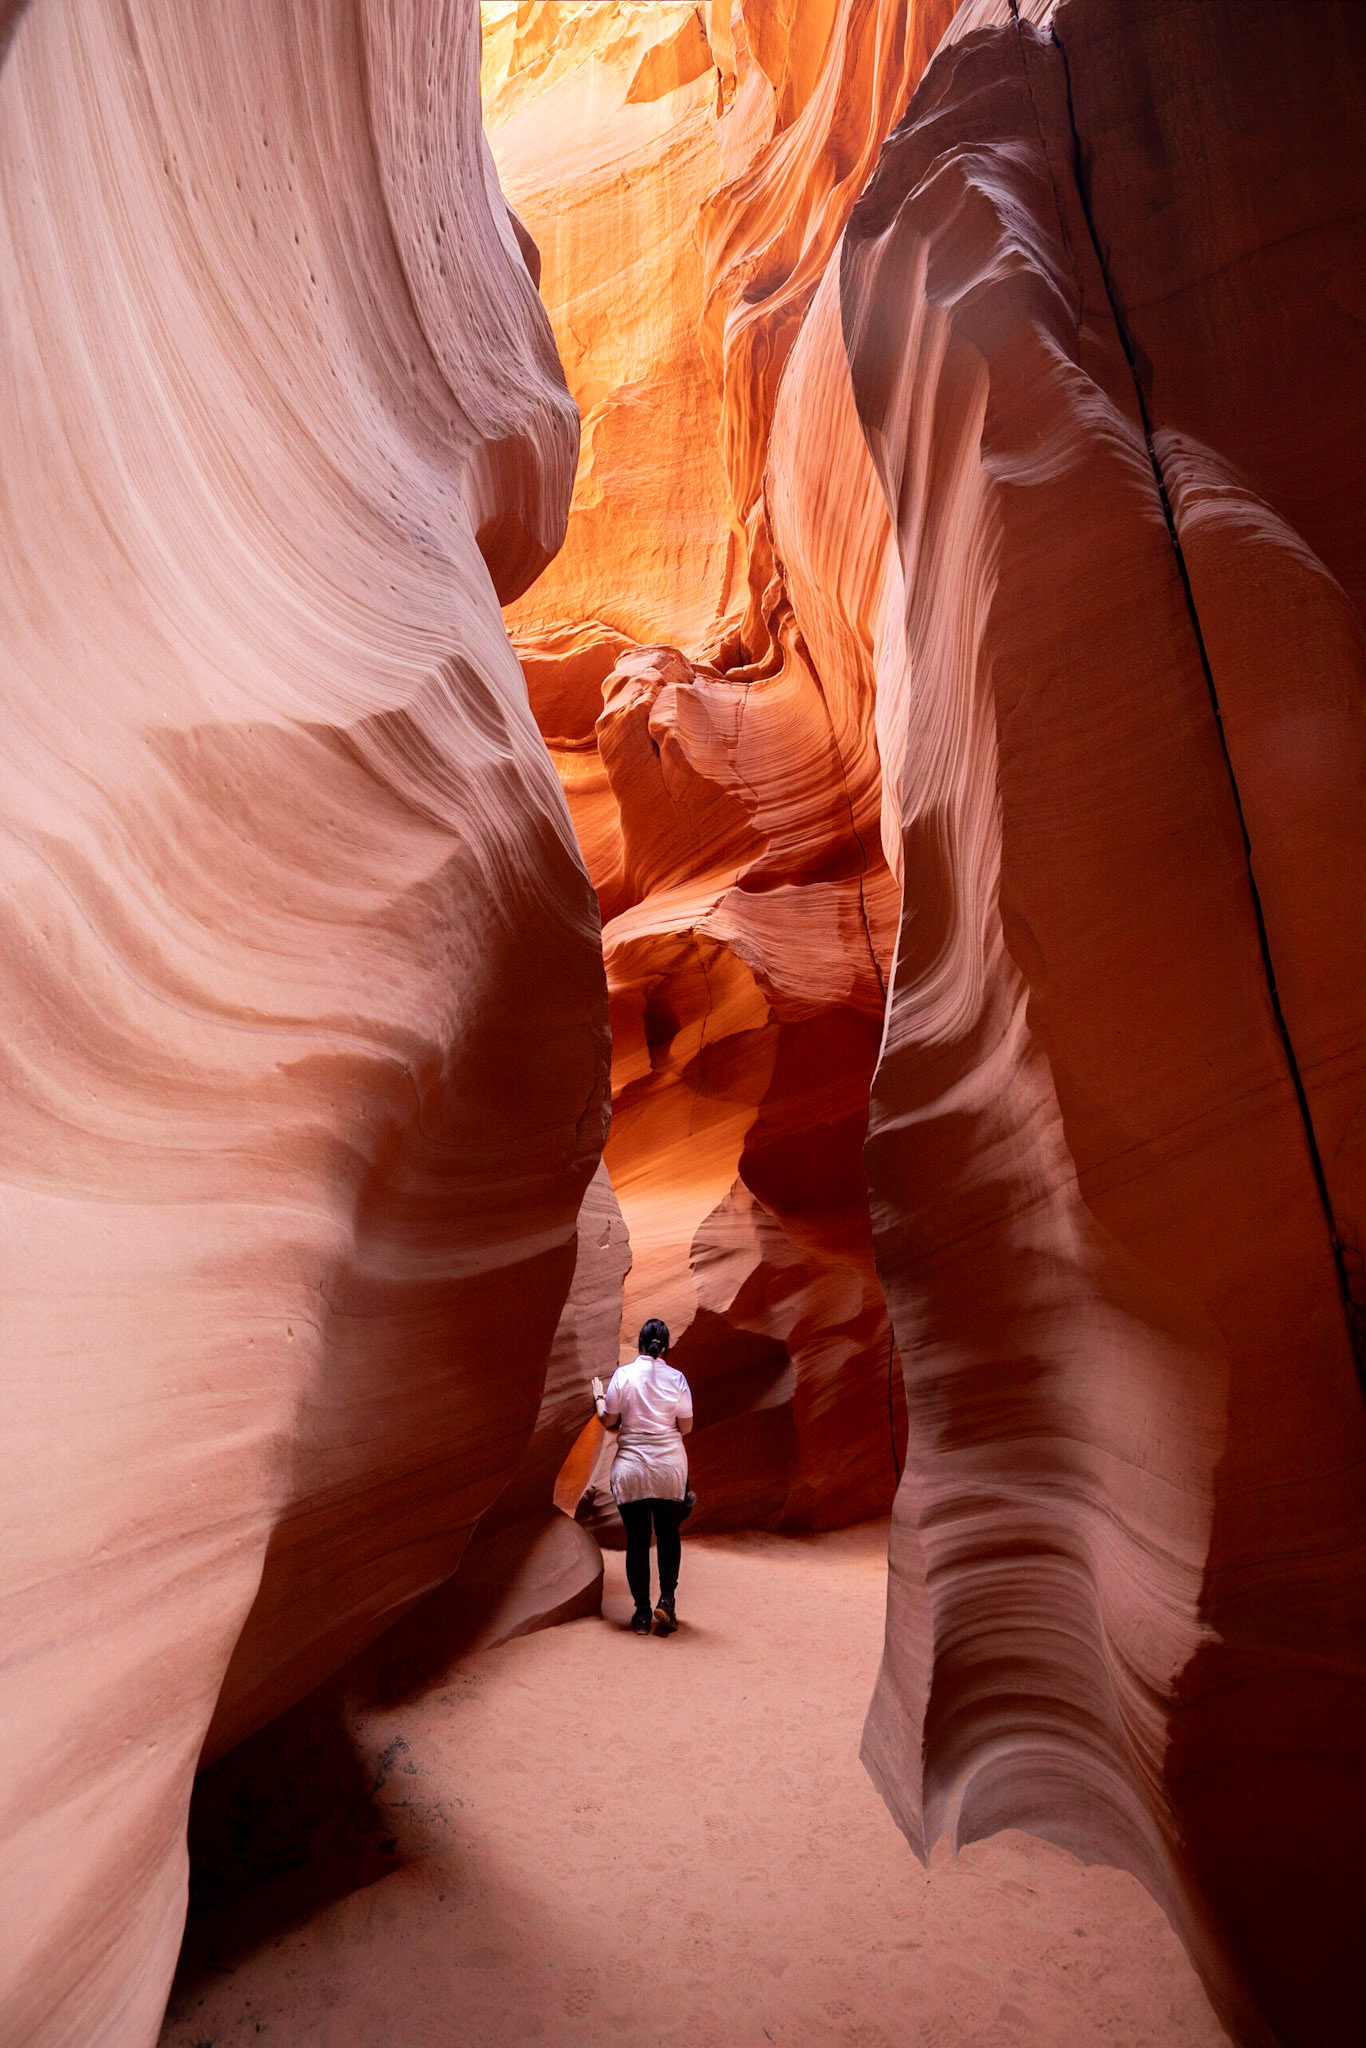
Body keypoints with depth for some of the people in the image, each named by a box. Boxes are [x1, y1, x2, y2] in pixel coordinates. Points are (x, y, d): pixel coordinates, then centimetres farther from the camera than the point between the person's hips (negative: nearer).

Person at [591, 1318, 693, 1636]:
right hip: (669, 1468, 0)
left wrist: (599, 1397, 17)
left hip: (631, 1469, 0)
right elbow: (686, 1427, -2)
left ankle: (642, 1613, 12)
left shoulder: (622, 1375, -8)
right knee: (669, 1536, 16)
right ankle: (667, 1600, 3)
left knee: (637, 1540, 9)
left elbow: (608, 1421, -2)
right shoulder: (676, 1378, -6)